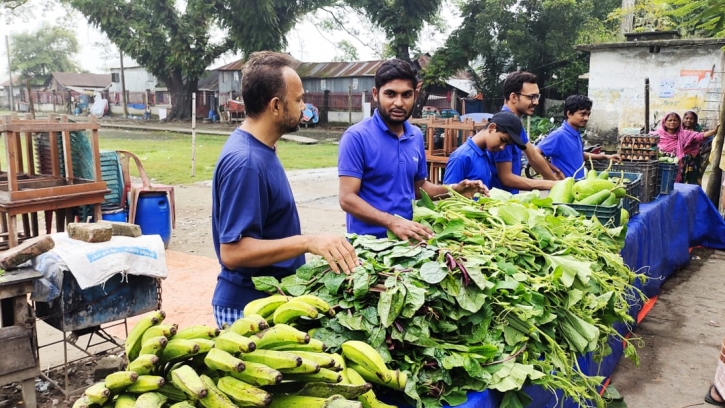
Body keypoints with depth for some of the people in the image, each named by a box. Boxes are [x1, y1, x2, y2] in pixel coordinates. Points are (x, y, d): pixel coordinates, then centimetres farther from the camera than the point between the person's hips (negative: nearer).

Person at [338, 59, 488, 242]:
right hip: (368, 240, -5)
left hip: (405, 237, 5)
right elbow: (347, 198, -16)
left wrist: (454, 190, 1)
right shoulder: (356, 137, -12)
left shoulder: (416, 136, 7)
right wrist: (392, 222, -27)